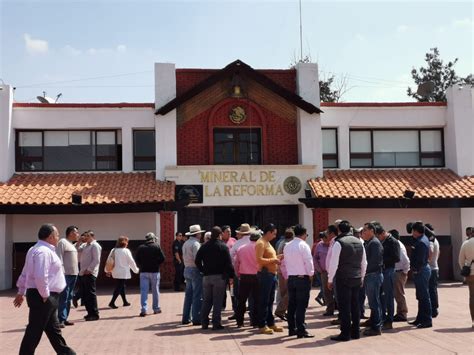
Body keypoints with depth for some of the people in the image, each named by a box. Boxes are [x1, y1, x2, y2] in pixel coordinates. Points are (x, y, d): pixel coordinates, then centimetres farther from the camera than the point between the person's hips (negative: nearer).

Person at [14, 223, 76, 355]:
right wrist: (45, 296, -20)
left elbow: (25, 273, 20)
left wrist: (21, 292, 24)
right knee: (35, 330, -3)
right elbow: (41, 276, -30)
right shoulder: (44, 251, -19)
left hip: (46, 296, 11)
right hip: (42, 296, -11)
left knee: (53, 328, 18)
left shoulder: (37, 249, 14)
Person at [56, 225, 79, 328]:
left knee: (69, 298, 11)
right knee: (63, 298, -10)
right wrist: (61, 272, -20)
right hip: (66, 274, -9)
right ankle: (61, 320, -9)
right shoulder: (62, 242, -7)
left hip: (74, 274, 9)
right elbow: (59, 258, -15)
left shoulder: (72, 245, 20)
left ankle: (65, 318, 16)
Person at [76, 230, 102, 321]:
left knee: (91, 293, -8)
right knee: (85, 294, 11)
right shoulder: (84, 245, 19)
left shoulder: (95, 246, -8)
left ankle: (94, 314, -4)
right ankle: (90, 313, 19)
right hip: (83, 273, 9)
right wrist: (79, 242, 5)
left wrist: (89, 270, -19)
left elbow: (96, 260, -16)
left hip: (90, 273, -9)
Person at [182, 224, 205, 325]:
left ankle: (185, 318, 16)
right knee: (197, 296, -4)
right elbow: (197, 259, -20)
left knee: (188, 295, 13)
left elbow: (184, 257, 14)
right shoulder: (195, 244, -14)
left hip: (187, 270, 9)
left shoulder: (185, 243, 14)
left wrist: (187, 267, 13)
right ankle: (196, 319, -3)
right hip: (195, 270, -9)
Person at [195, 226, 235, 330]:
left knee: (206, 301, 12)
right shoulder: (223, 246, -6)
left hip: (206, 276, 4)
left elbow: (197, 261, 5)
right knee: (217, 301, 0)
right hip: (219, 276, -4)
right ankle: (216, 323, -1)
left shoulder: (204, 246, 6)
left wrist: (203, 270, 12)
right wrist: (231, 275, -5)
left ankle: (204, 322, 14)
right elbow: (228, 263, -10)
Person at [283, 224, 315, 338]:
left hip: (291, 278, 6)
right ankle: (301, 330, -4)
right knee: (301, 305, -4)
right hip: (303, 278, -6)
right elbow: (309, 262, -14)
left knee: (292, 304, 11)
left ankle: (292, 329, 18)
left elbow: (284, 263, 12)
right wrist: (310, 274, 0)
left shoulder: (287, 246, 9)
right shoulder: (303, 245, -11)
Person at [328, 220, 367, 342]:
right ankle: (355, 332, 19)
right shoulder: (359, 242, 11)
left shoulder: (339, 243, -10)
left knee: (344, 307, -2)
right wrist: (361, 277, 24)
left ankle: (345, 334, 0)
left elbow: (333, 263, -11)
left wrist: (330, 279, -2)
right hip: (357, 279, 6)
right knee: (355, 306, 13)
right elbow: (364, 263, 15)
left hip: (343, 279, -6)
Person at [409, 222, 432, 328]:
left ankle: (427, 320, -1)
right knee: (421, 296, 16)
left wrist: (415, 269, -12)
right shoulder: (424, 239, 12)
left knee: (424, 297, -5)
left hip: (421, 271, -11)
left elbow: (420, 260, -22)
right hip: (422, 270, 11)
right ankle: (420, 319, 24)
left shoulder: (421, 242, -20)